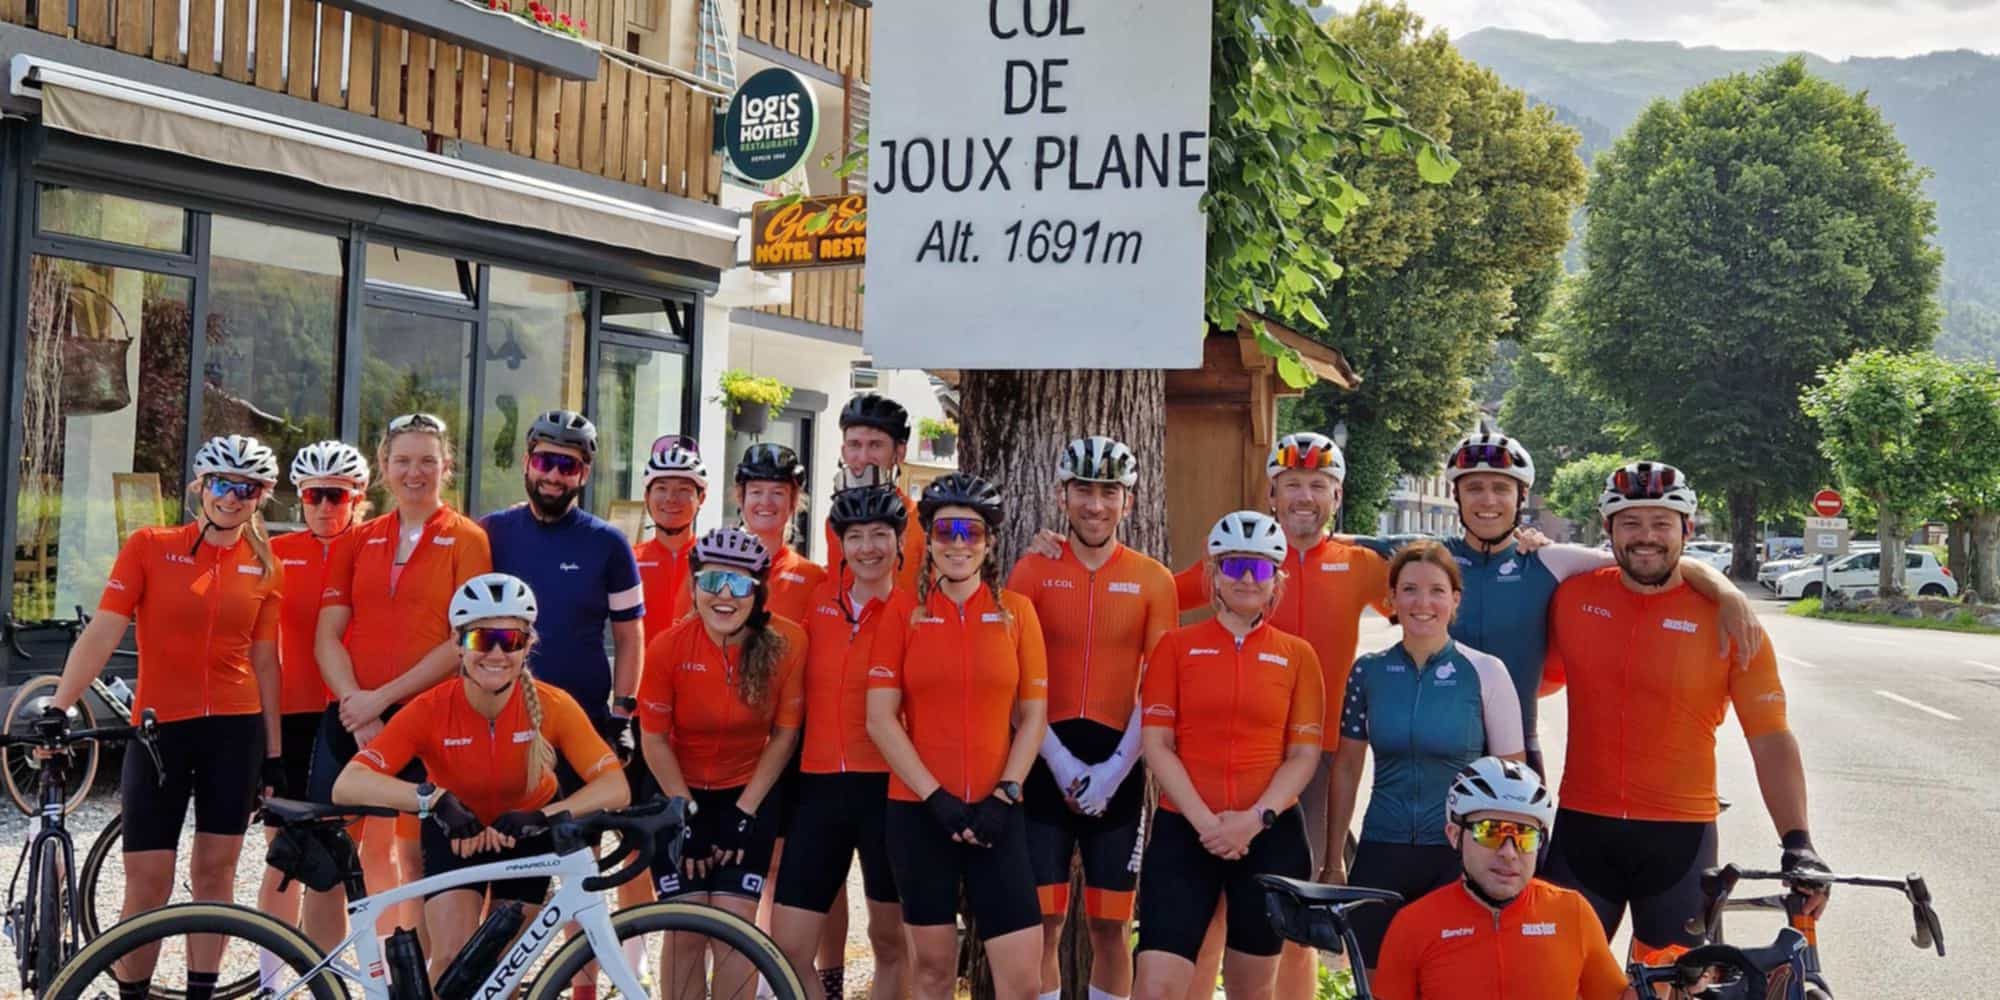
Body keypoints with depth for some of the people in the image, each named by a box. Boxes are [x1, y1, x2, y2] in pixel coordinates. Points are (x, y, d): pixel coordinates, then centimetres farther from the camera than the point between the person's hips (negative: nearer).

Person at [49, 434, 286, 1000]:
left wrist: (274, 751, 6)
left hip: (235, 729, 2)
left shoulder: (265, 567, 5)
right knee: (148, 882, -2)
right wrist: (57, 708, -18)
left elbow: (263, 661, 7)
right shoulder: (149, 546, -2)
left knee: (214, 871, 6)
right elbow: (103, 633, -8)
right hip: (159, 728, -2)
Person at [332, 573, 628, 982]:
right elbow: (346, 786, -39)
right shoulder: (430, 711, -29)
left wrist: (541, 816, -48)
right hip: (456, 833, -1)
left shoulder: (552, 706, -27)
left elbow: (615, 788, -33)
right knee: (451, 959, -16)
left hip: (525, 835, 1)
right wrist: (433, 798, -53)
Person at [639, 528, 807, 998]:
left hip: (750, 795, 0)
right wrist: (686, 815, -10)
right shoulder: (668, 647, -19)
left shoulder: (786, 642, -18)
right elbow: (654, 739, -8)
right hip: (680, 793, 0)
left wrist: (745, 812, -9)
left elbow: (784, 734, -8)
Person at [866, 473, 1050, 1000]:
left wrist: (1004, 794, -7)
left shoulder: (1016, 611, 4)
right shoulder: (904, 610, 1)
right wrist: (936, 797, -10)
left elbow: (1033, 716, 4)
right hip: (919, 809, 0)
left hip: (995, 813, 1)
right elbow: (880, 719, -3)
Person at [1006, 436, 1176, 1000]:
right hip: (1046, 763, 0)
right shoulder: (1033, 571, 3)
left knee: (1111, 928, 5)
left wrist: (1115, 767, -10)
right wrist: (1059, 759, -11)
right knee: (1043, 924, 1)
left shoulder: (1153, 580, 3)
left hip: (1116, 769, 0)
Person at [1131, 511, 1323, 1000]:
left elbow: (1304, 754, 1)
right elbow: (1156, 744, -2)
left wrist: (1255, 818, -13)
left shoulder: (1298, 655, 6)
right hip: (1184, 831, -1)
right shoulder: (1177, 645, 4)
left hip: (1270, 835, 1)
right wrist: (1204, 820, -12)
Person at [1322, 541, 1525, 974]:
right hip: (1381, 855, 2)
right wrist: (1333, 861, 7)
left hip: (1459, 856, -2)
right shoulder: (1368, 671, 1)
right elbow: (1347, 768, 7)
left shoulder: (1486, 672, -5)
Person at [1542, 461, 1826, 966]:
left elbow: (1771, 739, -9)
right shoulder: (1574, 597, 1)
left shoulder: (1725, 618, -6)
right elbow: (1542, 678, 18)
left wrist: (1797, 841, -18)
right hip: (1582, 828, 2)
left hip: (1679, 836, -2)